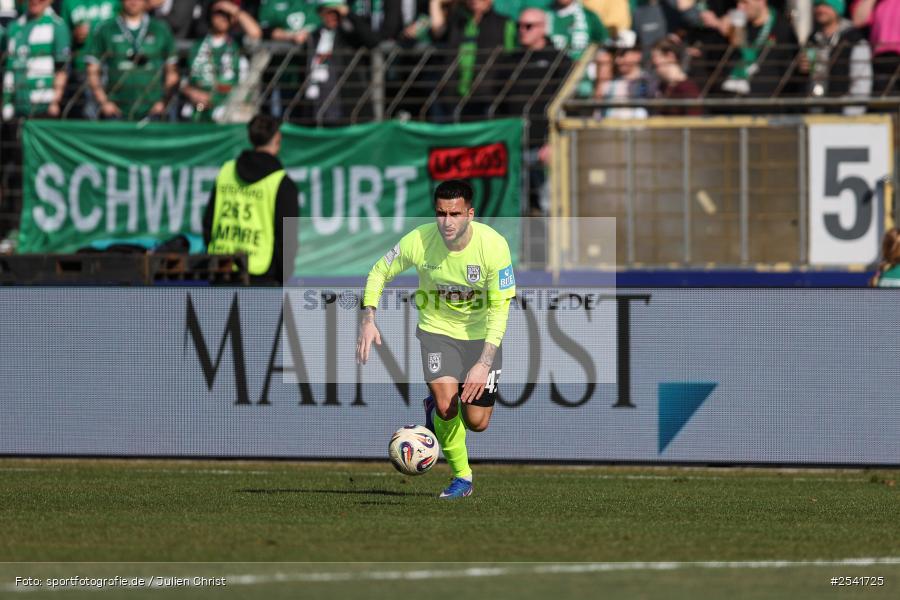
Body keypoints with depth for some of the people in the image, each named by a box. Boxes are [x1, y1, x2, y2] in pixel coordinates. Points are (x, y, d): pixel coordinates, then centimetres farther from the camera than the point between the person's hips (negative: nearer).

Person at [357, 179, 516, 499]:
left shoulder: (493, 245, -25)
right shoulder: (418, 241, -22)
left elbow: (499, 307, -20)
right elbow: (379, 272, -3)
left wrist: (484, 363, -28)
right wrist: (368, 320, -15)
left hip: (481, 333, 0)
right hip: (437, 328, 0)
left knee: (477, 422, -2)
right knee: (447, 407, -20)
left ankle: (437, 405, 34)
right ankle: (462, 476, 6)